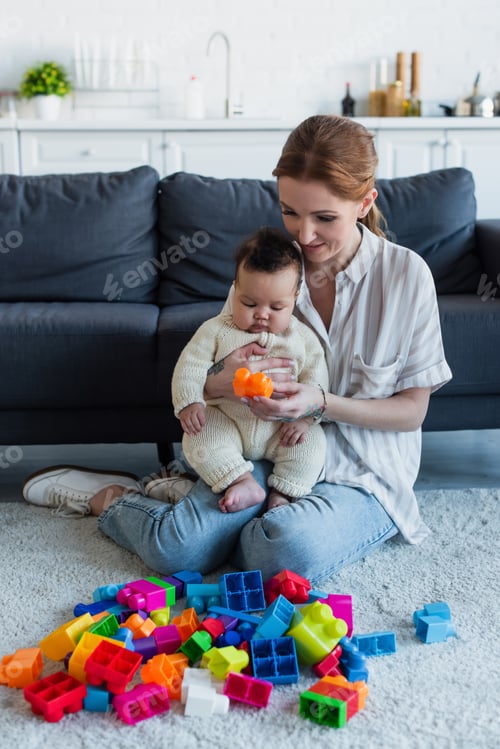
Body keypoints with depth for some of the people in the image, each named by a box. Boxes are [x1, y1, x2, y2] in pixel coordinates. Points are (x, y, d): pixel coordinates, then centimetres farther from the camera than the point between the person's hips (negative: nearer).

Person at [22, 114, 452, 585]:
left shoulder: (406, 275, -11)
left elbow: (412, 410, -5)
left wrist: (321, 403, -21)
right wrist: (223, 382, -21)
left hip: (363, 475, -1)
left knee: (290, 549, -33)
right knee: (178, 549, -23)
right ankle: (106, 497, 10)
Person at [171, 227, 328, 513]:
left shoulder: (303, 338, 0)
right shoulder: (216, 331, -3)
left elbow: (316, 378, 0)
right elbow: (190, 367, -4)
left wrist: (305, 416, -15)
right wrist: (189, 403, -20)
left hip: (282, 428, 1)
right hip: (225, 421, 0)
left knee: (313, 443, -23)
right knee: (198, 440, -26)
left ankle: (283, 494, -15)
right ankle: (242, 481, -28)